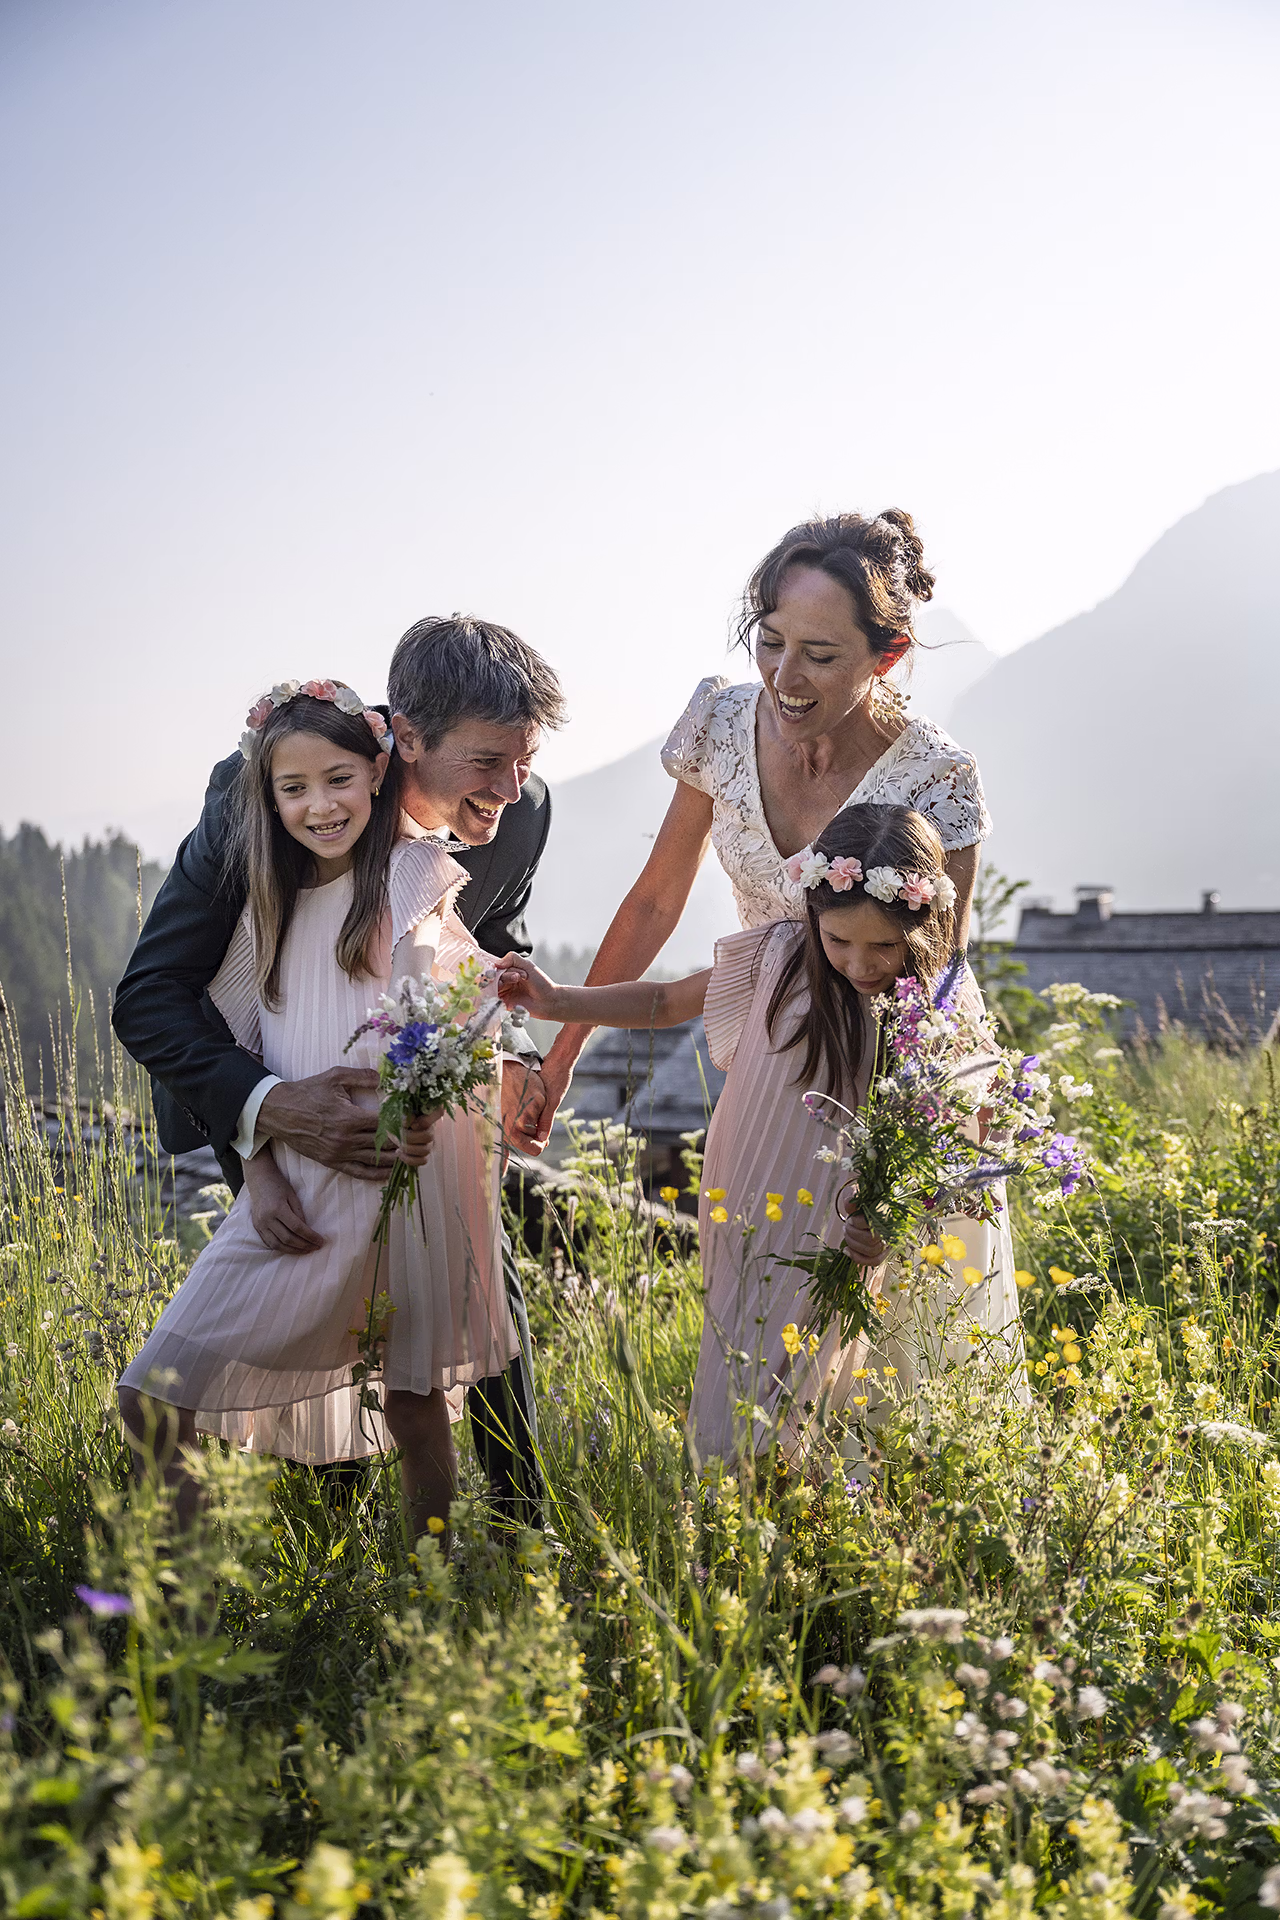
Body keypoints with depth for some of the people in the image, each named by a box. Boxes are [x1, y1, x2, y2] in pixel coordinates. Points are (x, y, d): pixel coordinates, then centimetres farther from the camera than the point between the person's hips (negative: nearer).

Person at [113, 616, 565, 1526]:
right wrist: (268, 1106, -49)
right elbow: (149, 997, -32)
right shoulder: (255, 794, -35)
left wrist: (510, 1064, -18)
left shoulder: (524, 812, -22)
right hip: (256, 1069, -3)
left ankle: (525, 1525, 23)